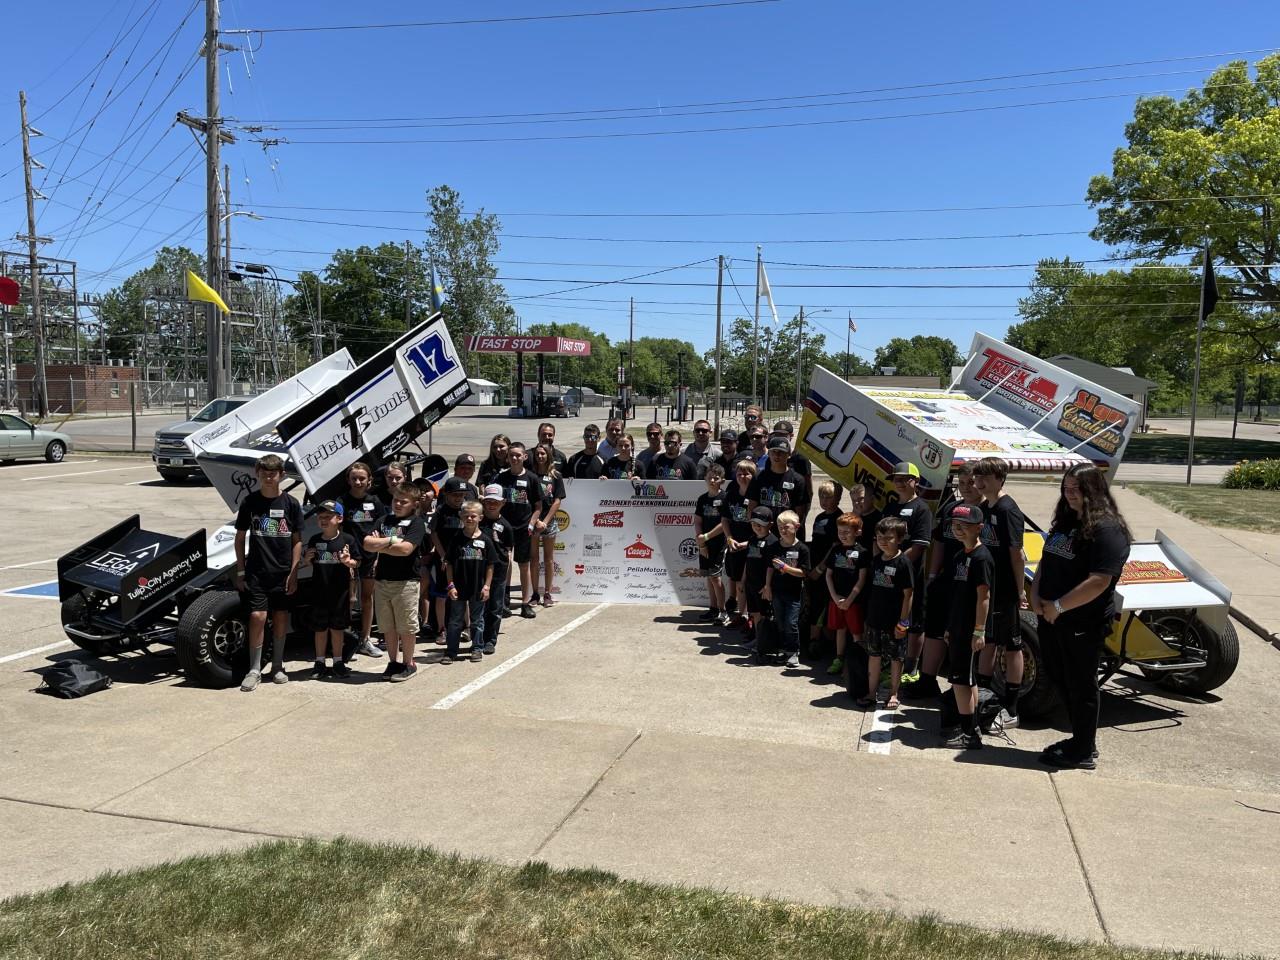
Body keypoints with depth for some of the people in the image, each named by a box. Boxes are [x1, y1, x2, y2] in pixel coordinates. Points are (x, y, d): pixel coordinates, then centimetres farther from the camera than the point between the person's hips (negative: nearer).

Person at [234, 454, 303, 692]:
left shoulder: (291, 504, 0)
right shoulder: (249, 502, 1)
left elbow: (297, 541, 2)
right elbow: (240, 538, 7)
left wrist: (293, 572, -3)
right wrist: (240, 571, 3)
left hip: (283, 572, 1)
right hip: (256, 572, -1)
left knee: (281, 618, 8)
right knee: (257, 617, -9)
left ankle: (277, 667, 22)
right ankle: (254, 670, 2)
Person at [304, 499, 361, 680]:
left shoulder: (347, 540, -4)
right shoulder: (314, 540, 4)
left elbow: (356, 563, -1)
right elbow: (307, 563, 15)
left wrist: (348, 561, -21)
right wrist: (307, 558, -6)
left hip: (340, 591, -2)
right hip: (319, 591, 2)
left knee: (337, 628, 9)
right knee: (320, 628, 9)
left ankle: (338, 662, 20)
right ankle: (320, 663, 20)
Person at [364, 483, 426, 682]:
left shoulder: (416, 523, -5)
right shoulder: (385, 520, 12)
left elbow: (406, 549, -20)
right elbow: (367, 543, 0)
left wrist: (379, 545, -9)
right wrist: (390, 541, -14)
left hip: (405, 582, -5)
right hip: (382, 580, 6)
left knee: (406, 626, 2)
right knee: (387, 626, 12)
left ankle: (408, 664, 14)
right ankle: (393, 662, 24)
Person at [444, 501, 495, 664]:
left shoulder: (485, 540, -3)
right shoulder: (457, 539, -2)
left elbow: (490, 566, 0)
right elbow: (449, 564, 0)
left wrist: (487, 586, -4)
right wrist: (451, 585, -6)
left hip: (478, 588, 0)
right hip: (459, 588, 0)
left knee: (477, 620, 12)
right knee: (455, 621, 7)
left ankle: (477, 649, 24)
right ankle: (450, 652, 13)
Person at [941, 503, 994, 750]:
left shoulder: (981, 557, -15)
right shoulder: (959, 555, 12)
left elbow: (983, 596, -18)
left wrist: (979, 631, -20)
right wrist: (949, 628, 18)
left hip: (970, 631, -9)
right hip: (957, 629, 9)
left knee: (961, 679, -6)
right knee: (968, 679, 16)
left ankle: (968, 734, 1)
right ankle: (971, 728, 26)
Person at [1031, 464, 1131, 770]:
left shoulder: (1107, 529, -16)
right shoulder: (1064, 522, 11)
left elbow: (1098, 582, -23)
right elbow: (1045, 563, 16)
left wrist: (1058, 606, -18)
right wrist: (1036, 597, 1)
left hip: (1083, 624, -8)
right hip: (1051, 619, 8)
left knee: (1080, 686, 5)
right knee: (1060, 680, 18)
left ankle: (1083, 751, 21)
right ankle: (1082, 738, 35)